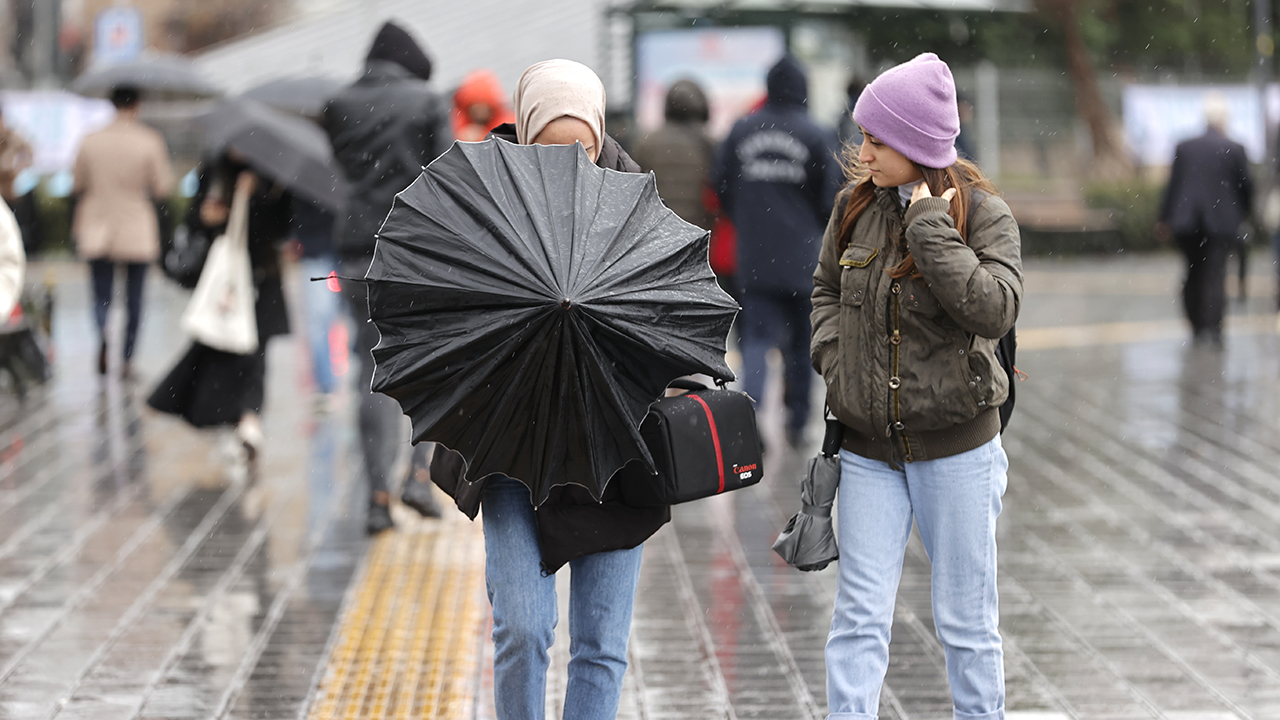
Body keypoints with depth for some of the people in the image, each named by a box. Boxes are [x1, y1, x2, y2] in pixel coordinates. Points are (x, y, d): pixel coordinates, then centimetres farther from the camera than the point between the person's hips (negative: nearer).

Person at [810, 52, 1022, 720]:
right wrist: (833, 355, 1)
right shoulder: (855, 206, 2)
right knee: (859, 617, 1)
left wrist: (928, 224, -23)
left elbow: (995, 309, -24)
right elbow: (826, 289, 19)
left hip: (956, 447, -3)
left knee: (965, 621, 8)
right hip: (868, 448, 3)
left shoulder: (981, 212, -9)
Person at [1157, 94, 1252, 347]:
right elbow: (1245, 185, 1)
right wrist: (1244, 212, 19)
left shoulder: (1184, 147, 4)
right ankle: (1212, 329, -14)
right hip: (1221, 221, -3)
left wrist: (1166, 219, 13)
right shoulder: (1234, 150, -4)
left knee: (1194, 272, 13)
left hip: (1187, 221, 3)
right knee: (1215, 274, -4)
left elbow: (1172, 184, 6)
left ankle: (1197, 328, 16)